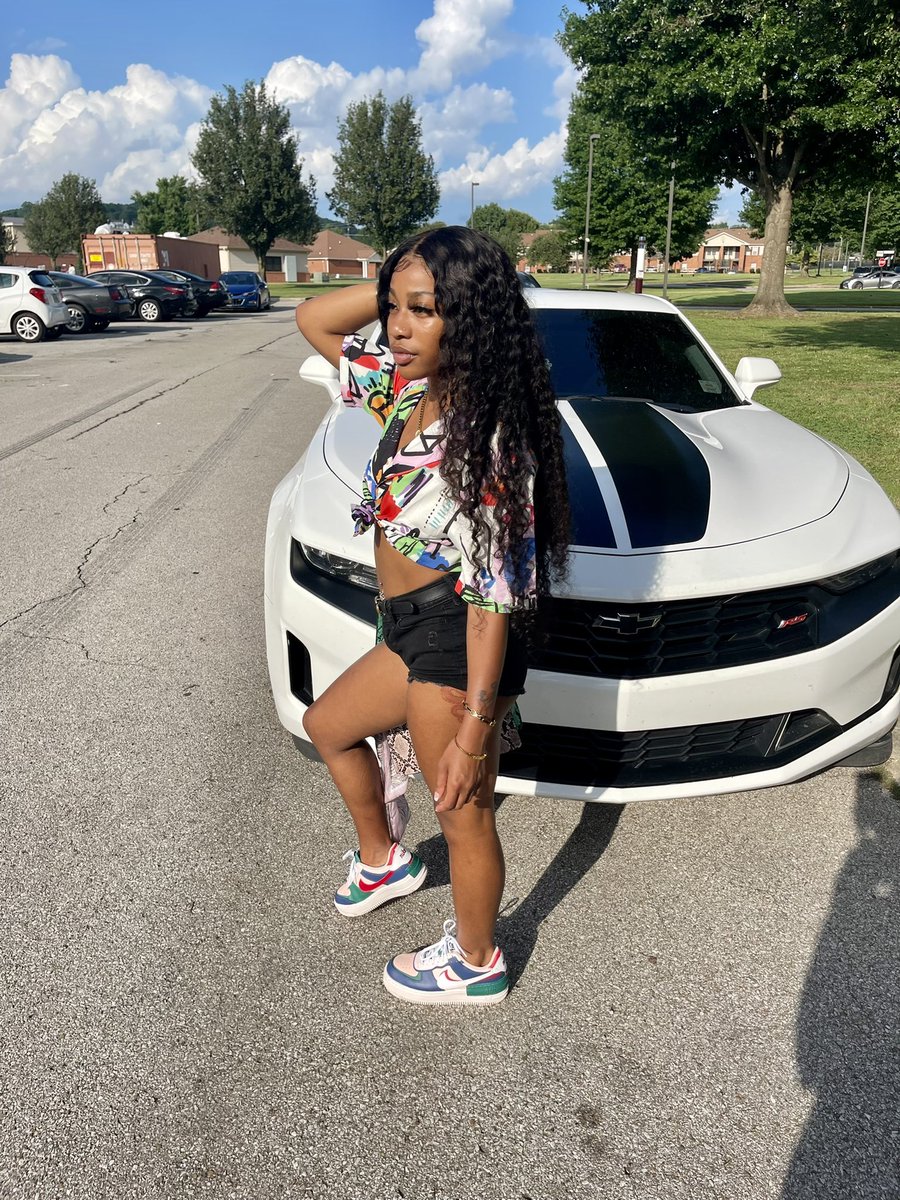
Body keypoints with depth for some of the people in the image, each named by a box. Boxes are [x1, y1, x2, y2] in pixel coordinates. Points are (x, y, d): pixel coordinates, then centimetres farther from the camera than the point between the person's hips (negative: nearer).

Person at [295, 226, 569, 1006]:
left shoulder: (486, 438, -24)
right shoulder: (409, 390, 2)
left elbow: (495, 595, -24)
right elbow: (314, 320, 13)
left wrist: (474, 731, -23)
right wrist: (397, 284, -3)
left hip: (456, 647, -10)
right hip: (414, 632, 10)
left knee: (464, 819, 11)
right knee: (327, 726, 29)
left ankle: (475, 964, 38)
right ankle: (383, 862, 51)